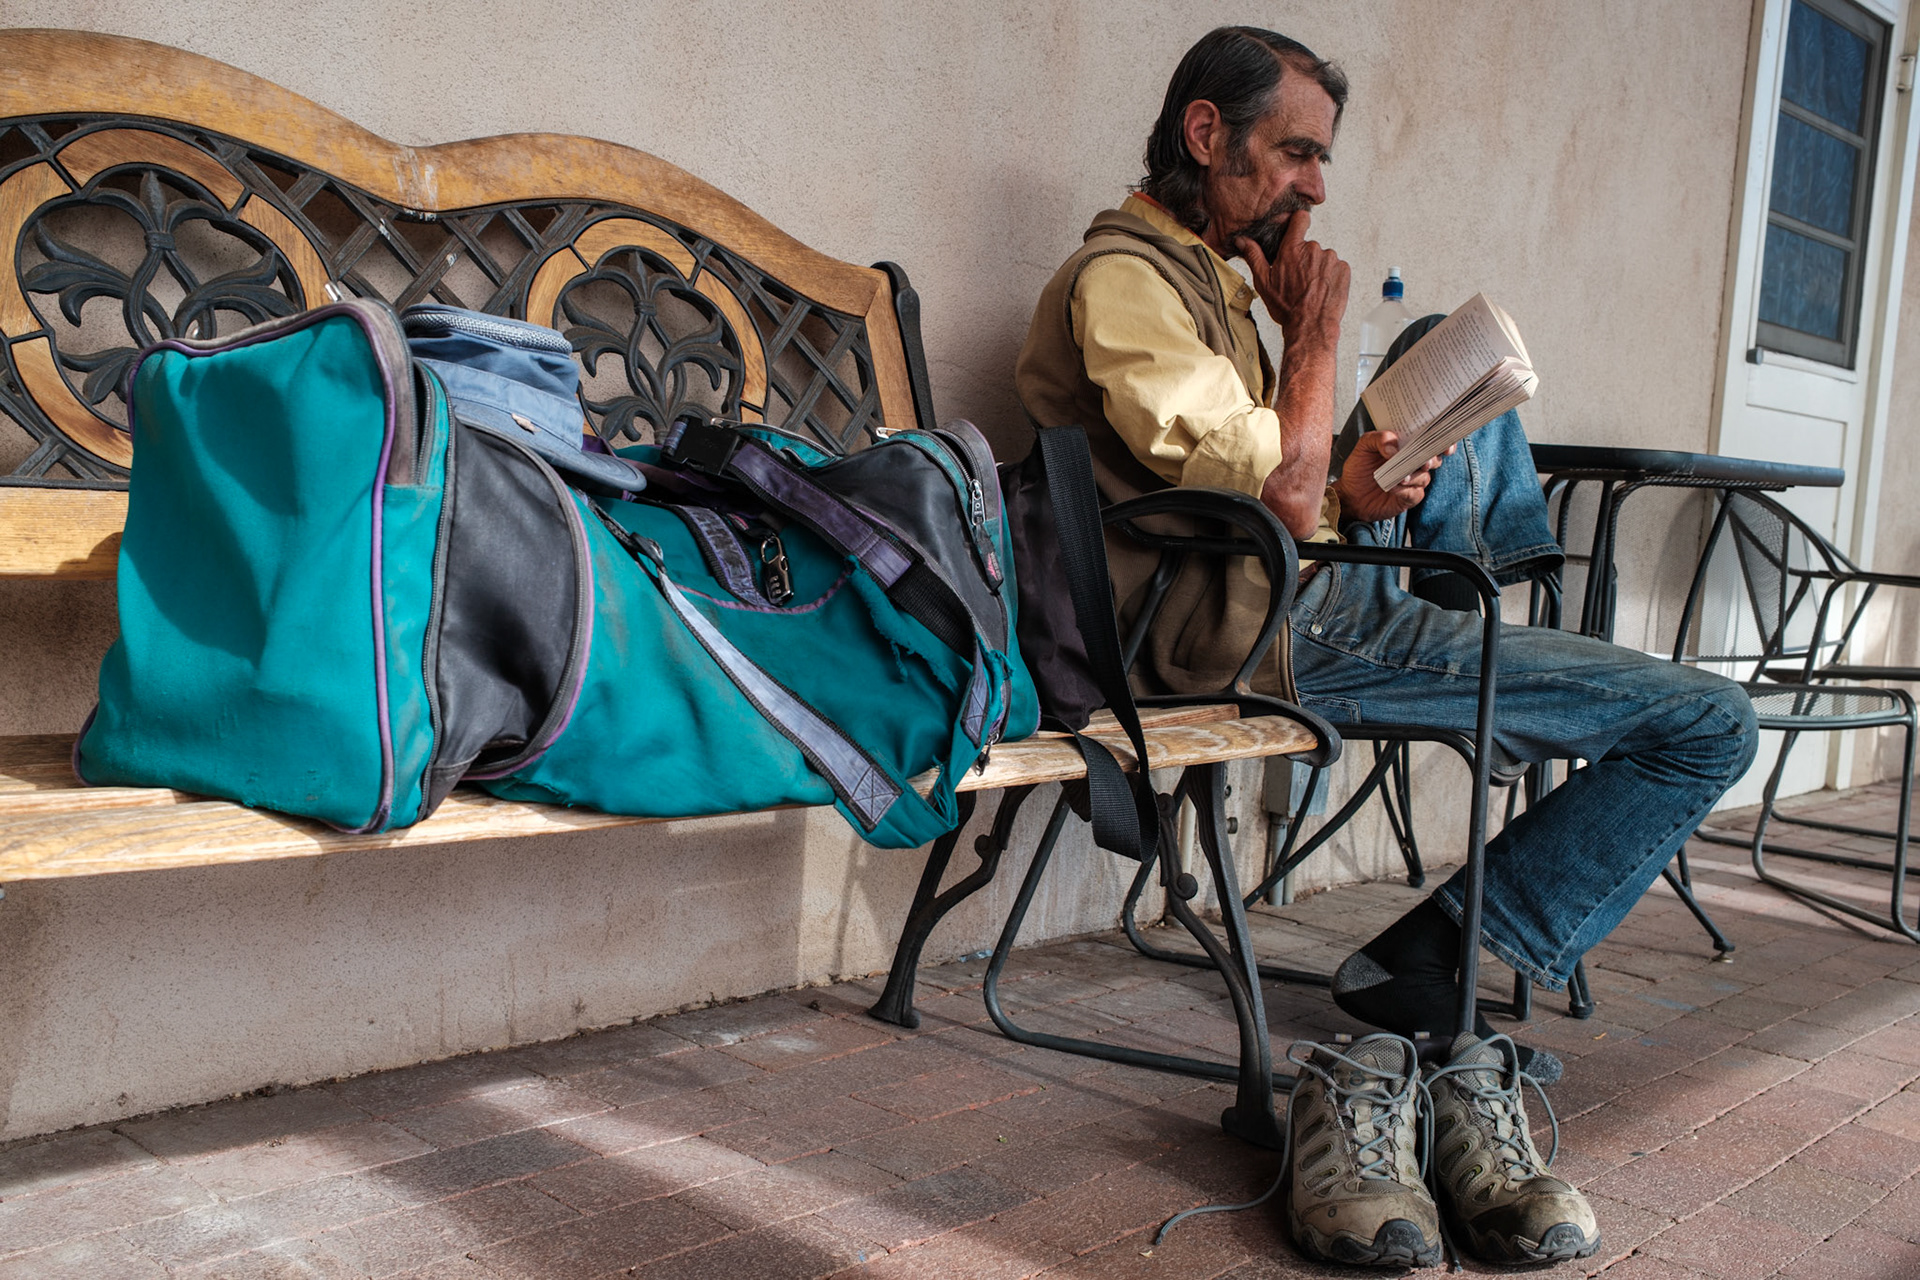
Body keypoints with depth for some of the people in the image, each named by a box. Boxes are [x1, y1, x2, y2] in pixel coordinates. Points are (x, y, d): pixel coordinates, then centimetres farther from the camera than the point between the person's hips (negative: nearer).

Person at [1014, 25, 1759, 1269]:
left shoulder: (1206, 275, 18)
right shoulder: (1123, 278, -15)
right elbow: (1283, 495, -23)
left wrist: (1348, 491, -5)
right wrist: (1314, 334, -9)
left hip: (1319, 581, 11)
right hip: (1288, 631, -11)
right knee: (1709, 723, -12)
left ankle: (1518, 574, 52)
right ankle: (1425, 984, -12)